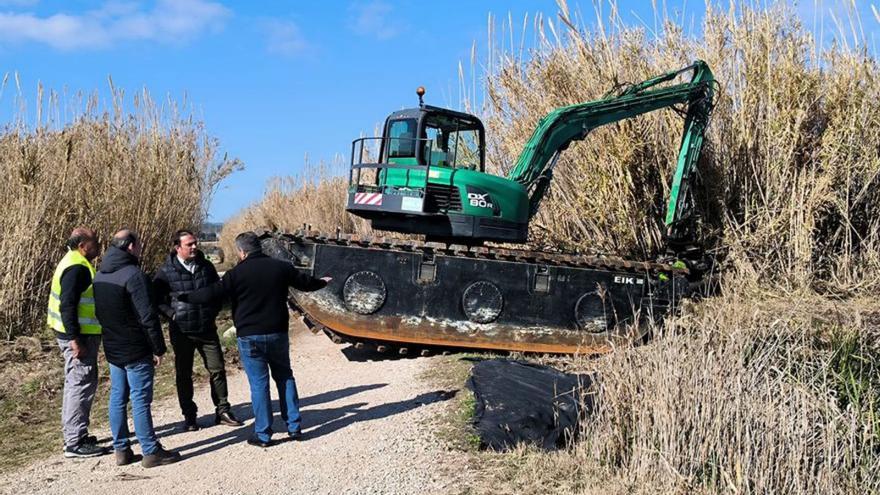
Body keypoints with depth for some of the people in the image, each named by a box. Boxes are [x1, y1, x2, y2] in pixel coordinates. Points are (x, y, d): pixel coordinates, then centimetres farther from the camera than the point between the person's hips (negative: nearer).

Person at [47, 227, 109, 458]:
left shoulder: (75, 264, 15)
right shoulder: (77, 268, -18)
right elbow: (67, 306, -24)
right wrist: (75, 340, -25)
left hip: (78, 334, 11)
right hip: (78, 335, -11)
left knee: (76, 385, 17)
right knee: (81, 386, -6)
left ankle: (73, 435, 27)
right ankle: (75, 443, -1)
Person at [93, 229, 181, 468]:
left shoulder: (99, 276, 10)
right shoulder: (134, 275, -18)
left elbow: (98, 312, 16)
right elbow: (147, 316, -20)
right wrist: (158, 349, -14)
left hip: (112, 349, 8)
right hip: (136, 351, -8)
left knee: (117, 398, 12)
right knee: (140, 401, -4)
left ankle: (122, 449, 19)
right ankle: (151, 452, 3)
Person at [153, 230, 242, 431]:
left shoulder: (206, 266, 4)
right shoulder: (166, 271, -6)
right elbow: (156, 298, -2)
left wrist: (213, 312, 6)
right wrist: (172, 314, -12)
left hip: (207, 329, 3)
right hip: (181, 331, -2)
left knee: (217, 369, 4)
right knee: (183, 375, 8)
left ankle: (222, 410, 16)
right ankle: (189, 416, 20)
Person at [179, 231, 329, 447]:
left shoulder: (237, 273, -10)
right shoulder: (281, 267, 1)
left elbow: (211, 294, -12)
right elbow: (305, 282, 14)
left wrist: (183, 297, 1)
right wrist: (322, 282, 35)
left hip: (250, 336, -3)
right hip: (278, 333, 4)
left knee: (259, 384, 2)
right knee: (285, 377, 16)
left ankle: (263, 435, 7)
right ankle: (294, 427, 17)